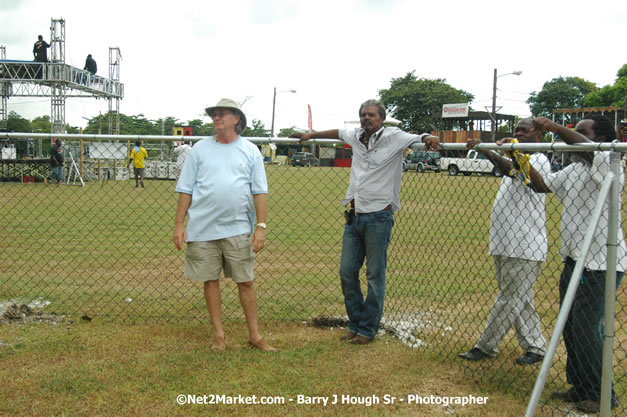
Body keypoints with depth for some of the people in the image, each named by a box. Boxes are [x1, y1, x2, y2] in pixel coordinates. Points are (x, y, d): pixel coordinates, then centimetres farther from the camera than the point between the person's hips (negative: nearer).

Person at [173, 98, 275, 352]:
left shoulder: (250, 151, 6)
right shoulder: (200, 149, 7)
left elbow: (259, 192, 3)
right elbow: (185, 190, 7)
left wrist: (261, 226, -5)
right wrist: (178, 225, 0)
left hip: (237, 229, -1)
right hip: (202, 229, 1)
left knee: (245, 281, 3)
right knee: (210, 280, 7)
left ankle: (255, 335, 13)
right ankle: (218, 335, 18)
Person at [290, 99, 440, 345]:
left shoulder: (393, 137, -6)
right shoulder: (356, 137, 11)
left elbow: (419, 139, -16)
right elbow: (338, 133, 30)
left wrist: (430, 139, -38)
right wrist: (311, 135, 37)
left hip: (378, 217, -6)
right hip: (354, 216, 6)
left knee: (375, 275, 1)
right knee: (347, 271, 9)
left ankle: (368, 329, 11)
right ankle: (355, 324, 22)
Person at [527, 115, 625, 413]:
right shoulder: (573, 170, 14)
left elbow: (584, 147, -33)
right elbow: (542, 185, 21)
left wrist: (553, 127, -28)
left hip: (601, 264, -9)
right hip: (574, 260, 9)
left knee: (587, 330, -6)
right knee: (570, 328, 15)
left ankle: (601, 395, 11)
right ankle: (580, 388, 30)